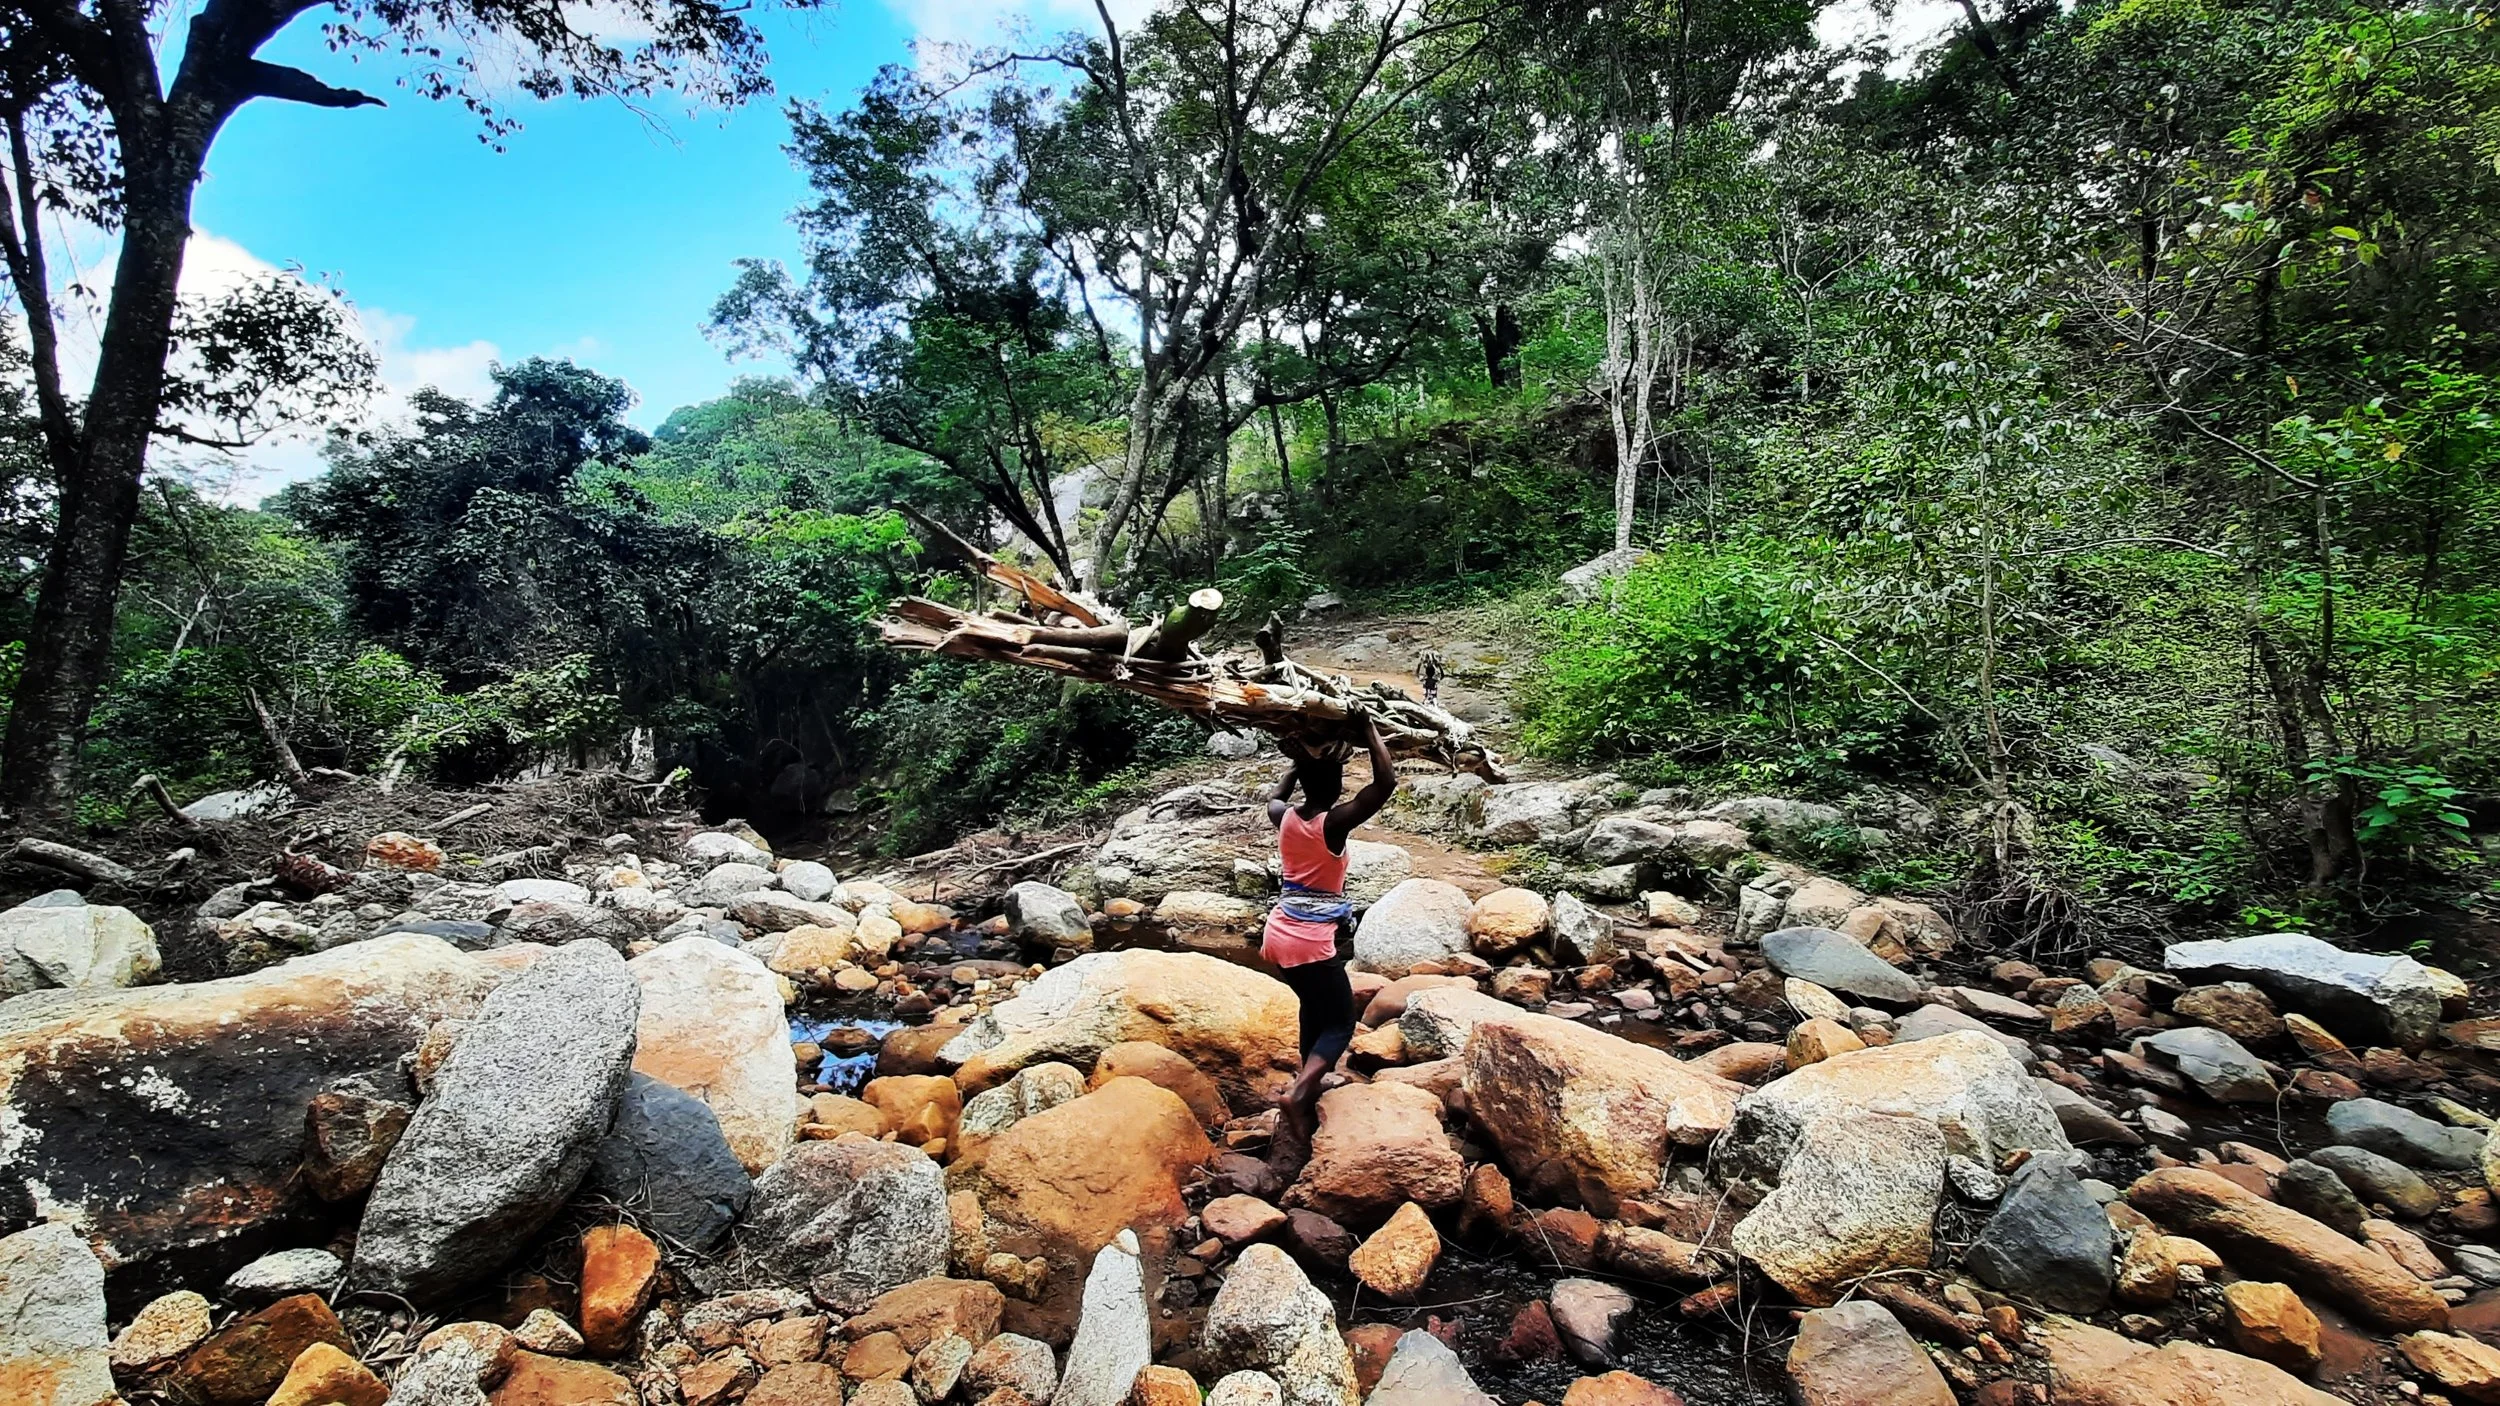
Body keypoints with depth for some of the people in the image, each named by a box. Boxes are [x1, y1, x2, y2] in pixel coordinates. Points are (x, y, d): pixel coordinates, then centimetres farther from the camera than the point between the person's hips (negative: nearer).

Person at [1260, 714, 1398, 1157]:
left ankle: (1311, 1090, 34)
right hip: (1312, 938, -7)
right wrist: (1370, 730, -9)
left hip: (1280, 931, 7)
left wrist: (1300, 764, 24)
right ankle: (1300, 1092, -17)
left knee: (1315, 1011, 26)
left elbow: (1273, 797, 28)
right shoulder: (1335, 822, -17)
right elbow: (1386, 782, -19)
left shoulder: (1285, 817, 1)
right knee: (1340, 1023, 5)